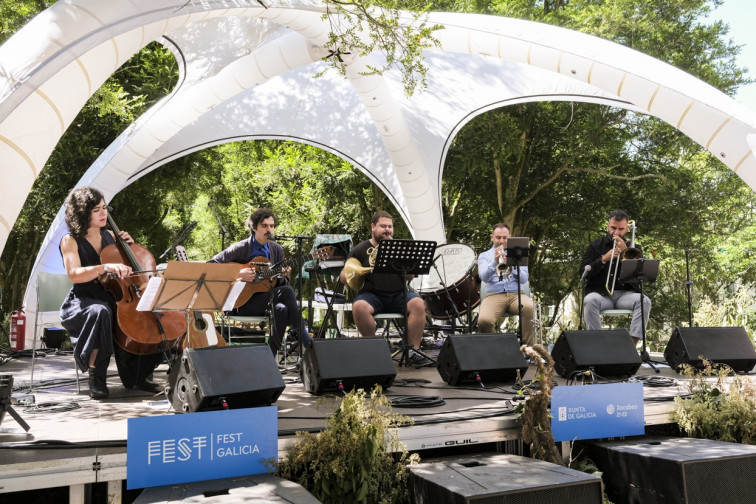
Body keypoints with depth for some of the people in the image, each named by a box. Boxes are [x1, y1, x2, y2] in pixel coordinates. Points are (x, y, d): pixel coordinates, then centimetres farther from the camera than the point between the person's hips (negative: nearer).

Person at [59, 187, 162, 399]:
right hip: (82, 303, -5)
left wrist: (129, 247, 3)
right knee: (100, 311, -39)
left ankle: (138, 375, -5)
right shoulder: (70, 241, -3)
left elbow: (134, 270, 21)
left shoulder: (109, 236, 12)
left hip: (110, 299, 5)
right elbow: (74, 274, -22)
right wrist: (106, 267, -37)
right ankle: (96, 377, -25)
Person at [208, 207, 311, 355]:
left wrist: (282, 276, -9)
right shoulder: (240, 249, -6)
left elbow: (279, 285, 15)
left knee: (281, 309, -32)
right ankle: (306, 342, -22)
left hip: (266, 299, 5)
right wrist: (237, 274, -21)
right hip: (241, 302, -5)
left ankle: (271, 356, -21)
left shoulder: (277, 249, 10)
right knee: (286, 291, -27)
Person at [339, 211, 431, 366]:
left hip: (398, 295, 1)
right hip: (372, 295, -1)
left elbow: (410, 277, 8)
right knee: (359, 306, -34)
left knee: (418, 304, -29)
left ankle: (413, 351, -20)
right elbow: (343, 277, 7)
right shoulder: (360, 250, 10)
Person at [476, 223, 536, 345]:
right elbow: (484, 277, -5)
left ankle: (528, 346, -24)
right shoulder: (484, 256, 15)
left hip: (516, 294, 1)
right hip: (494, 295, -1)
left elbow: (524, 279, 5)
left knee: (528, 307, -35)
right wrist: (495, 261, -20)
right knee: (483, 320, -32)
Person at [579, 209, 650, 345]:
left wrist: (625, 251, -7)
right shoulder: (596, 245, 14)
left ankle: (633, 342, -32)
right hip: (600, 292, -1)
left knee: (644, 301, -29)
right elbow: (583, 273, 3)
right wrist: (603, 259, -10)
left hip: (625, 293, 1)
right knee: (590, 300, -34)